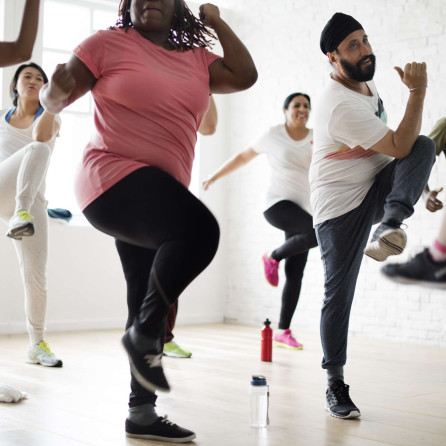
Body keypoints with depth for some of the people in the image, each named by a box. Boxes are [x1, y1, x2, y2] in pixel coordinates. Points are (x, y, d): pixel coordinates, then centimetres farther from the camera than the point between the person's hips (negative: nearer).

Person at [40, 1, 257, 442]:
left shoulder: (196, 59, 15)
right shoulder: (108, 43, 2)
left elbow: (244, 76, 5)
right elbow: (54, 100, 3)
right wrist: (57, 89, -21)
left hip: (159, 193, 7)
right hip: (115, 179, -7)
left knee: (148, 304, 9)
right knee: (200, 228, -31)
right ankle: (144, 333, -12)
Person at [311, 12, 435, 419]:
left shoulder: (366, 82, 5)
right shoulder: (342, 105, -25)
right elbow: (398, 147, -24)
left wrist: (415, 184, 21)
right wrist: (418, 91, -24)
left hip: (377, 188, 8)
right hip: (341, 205, -7)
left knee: (425, 145, -20)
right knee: (339, 293, -5)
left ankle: (390, 226, -29)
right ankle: (335, 385, 9)